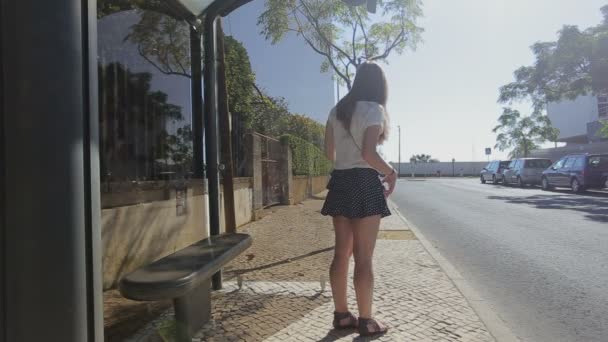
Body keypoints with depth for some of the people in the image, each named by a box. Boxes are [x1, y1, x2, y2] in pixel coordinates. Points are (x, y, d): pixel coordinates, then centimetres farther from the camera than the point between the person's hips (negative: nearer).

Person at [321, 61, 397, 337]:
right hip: (364, 183, -7)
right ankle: (366, 321, 13)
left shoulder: (337, 110, 13)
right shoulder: (374, 110, -7)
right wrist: (391, 172, -4)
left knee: (342, 253, 12)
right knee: (363, 257, 1)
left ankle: (342, 314, 23)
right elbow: (368, 153, -20)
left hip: (340, 182, 7)